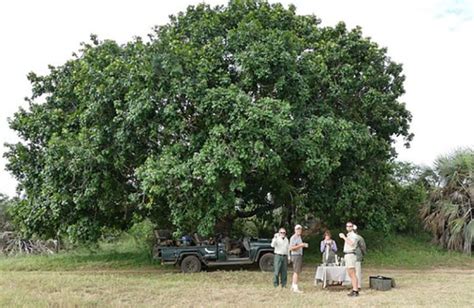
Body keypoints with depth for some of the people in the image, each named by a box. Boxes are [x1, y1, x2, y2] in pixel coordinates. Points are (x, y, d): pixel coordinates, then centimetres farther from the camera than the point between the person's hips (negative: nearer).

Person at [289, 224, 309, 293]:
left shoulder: (299, 237, 18)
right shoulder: (293, 238, -12)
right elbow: (291, 248, -20)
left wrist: (304, 245, 11)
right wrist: (300, 245, -23)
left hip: (300, 255, 10)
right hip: (296, 255, -10)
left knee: (297, 272, 14)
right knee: (296, 272, -11)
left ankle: (293, 286, 21)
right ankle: (295, 288, -11)